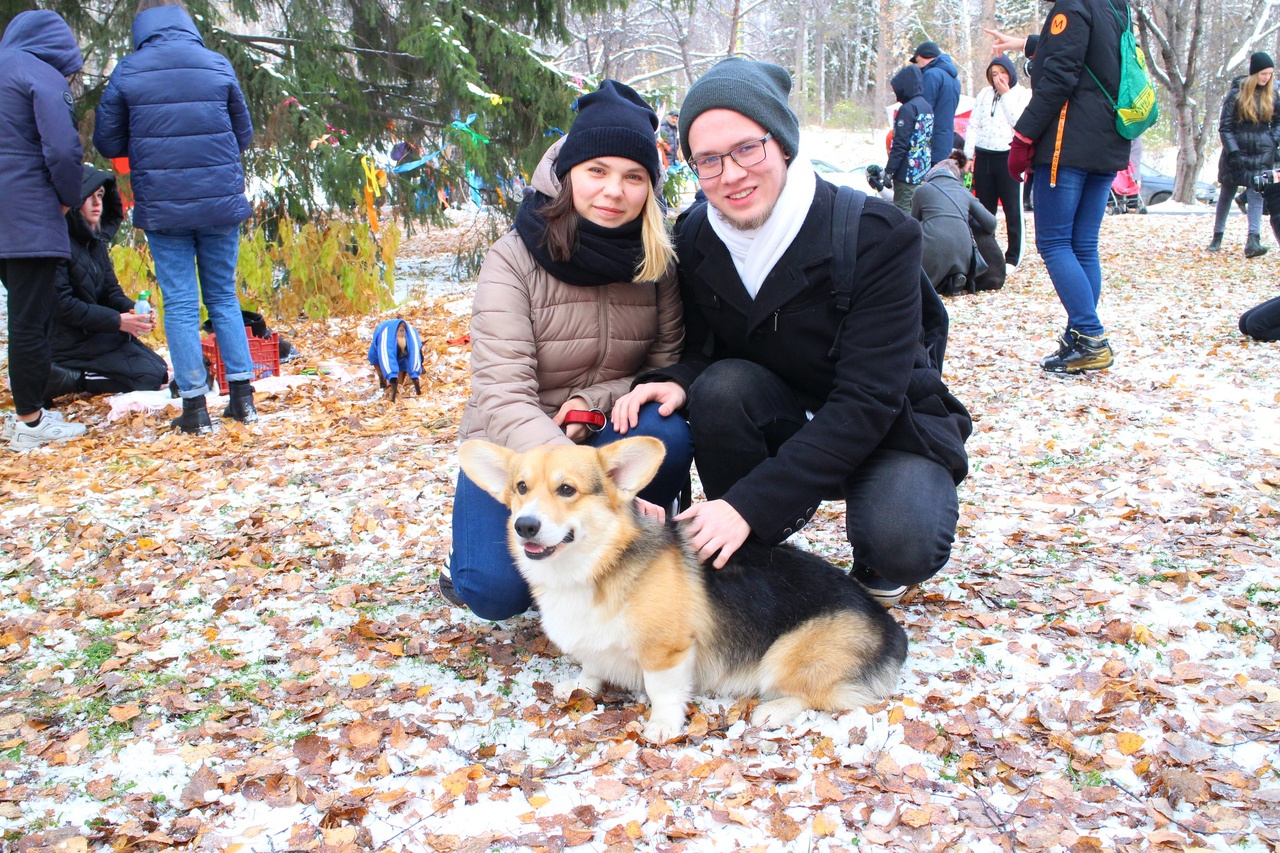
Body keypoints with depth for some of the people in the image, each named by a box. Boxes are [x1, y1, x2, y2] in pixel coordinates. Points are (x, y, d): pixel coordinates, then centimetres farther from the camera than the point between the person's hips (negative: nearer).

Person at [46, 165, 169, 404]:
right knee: (150, 376, -15)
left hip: (96, 332, 9)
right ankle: (68, 379, -14)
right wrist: (117, 321, -23)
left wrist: (131, 309, -10)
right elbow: (62, 305, -21)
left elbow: (110, 290, 12)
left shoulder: (95, 240, 10)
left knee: (160, 368, 4)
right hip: (68, 341, -9)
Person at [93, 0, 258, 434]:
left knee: (180, 304, 4)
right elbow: (244, 134, 10)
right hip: (221, 202, 2)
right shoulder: (218, 65, 2)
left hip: (161, 206, -2)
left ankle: (195, 406, 3)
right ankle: (243, 395, 11)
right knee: (224, 297, 14)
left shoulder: (126, 72, -2)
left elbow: (107, 142, 4)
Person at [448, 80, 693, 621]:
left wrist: (593, 402, -23)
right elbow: (503, 398, -28)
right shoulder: (513, 260, -18)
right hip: (516, 446, -2)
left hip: (606, 435, 3)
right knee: (498, 591, -26)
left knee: (668, 433, -32)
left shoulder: (658, 261, -6)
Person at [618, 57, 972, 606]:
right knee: (720, 386, -29)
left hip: (890, 431, -4)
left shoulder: (877, 235, -24)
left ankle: (876, 570, 5)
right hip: (785, 416, 4)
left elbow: (868, 401, -29)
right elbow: (704, 350, 3)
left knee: (904, 543, -34)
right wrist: (678, 381, -24)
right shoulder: (696, 239, -9)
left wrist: (750, 502, -36)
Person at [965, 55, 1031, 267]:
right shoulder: (984, 94, 13)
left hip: (1009, 157, -4)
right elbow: (973, 125, 11)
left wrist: (1005, 94, -9)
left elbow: (1019, 122, -13)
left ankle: (1013, 256, 4)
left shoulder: (1023, 94, 3)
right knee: (984, 209, 9)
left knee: (1013, 209, -1)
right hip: (984, 156, 4)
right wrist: (968, 154, 2)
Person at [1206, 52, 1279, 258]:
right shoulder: (1237, 93, -6)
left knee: (1256, 194, -11)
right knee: (1226, 194, 10)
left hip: (1262, 154, 2)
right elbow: (1224, 126, -6)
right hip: (1236, 151, -2)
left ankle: (1253, 241, -21)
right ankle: (1217, 237, 23)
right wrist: (1233, 152, -14)